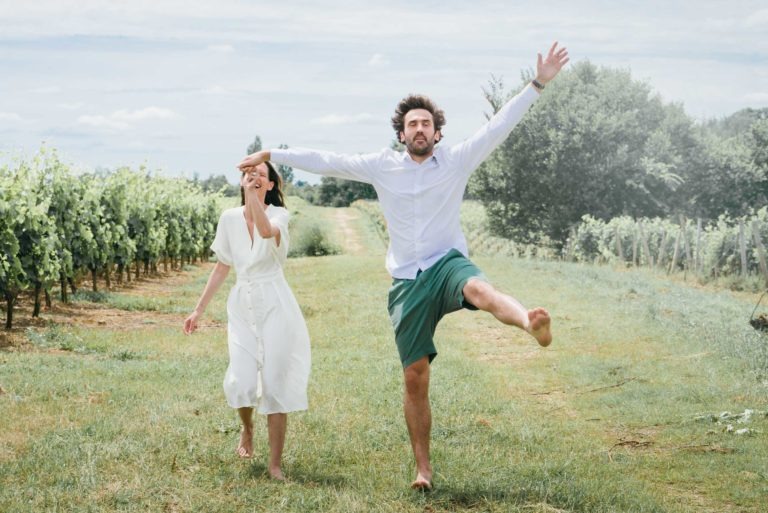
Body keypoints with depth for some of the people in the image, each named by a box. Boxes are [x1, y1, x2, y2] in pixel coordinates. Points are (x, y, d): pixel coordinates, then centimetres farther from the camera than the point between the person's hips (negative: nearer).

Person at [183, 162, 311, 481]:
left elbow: (266, 230, -30)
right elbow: (222, 267, 13)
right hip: (242, 307, 3)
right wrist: (199, 310, 13)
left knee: (275, 385, -4)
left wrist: (252, 192, -28)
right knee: (241, 383, -8)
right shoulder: (230, 218, 6)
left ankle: (275, 464, 4)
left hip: (274, 305, -3)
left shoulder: (279, 215, -4)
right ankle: (247, 429, 27)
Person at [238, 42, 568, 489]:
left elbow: (499, 127, -5)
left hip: (448, 263, -2)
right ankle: (424, 468, 12)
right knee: (415, 378, 2)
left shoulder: (456, 161, 1)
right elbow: (327, 161, 11)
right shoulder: (383, 166, 6)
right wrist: (272, 155, 13)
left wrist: (538, 84, -13)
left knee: (479, 288, -40)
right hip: (408, 282, 2)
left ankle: (532, 323, -71)